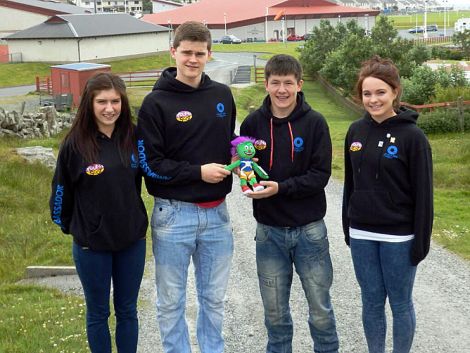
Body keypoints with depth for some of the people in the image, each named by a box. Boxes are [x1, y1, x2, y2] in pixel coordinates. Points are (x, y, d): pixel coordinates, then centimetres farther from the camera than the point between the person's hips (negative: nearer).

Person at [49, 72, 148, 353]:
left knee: (127, 310, 16)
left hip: (132, 240, 3)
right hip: (91, 245, -2)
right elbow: (62, 190, -2)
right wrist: (68, 225, 8)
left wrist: (133, 218, 11)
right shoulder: (75, 143, -13)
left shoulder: (134, 137, -5)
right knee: (98, 313, 13)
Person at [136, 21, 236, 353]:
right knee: (171, 301, 8)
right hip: (174, 214, -4)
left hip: (216, 213, 4)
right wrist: (198, 172, -17)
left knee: (214, 297, 15)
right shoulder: (156, 103, -7)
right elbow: (149, 163, -10)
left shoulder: (222, 95, 7)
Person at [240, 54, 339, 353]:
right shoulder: (253, 123, -1)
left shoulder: (315, 122, -7)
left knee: (321, 308, 10)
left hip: (309, 228, -2)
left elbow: (321, 175, -11)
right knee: (275, 311, 13)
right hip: (269, 230, 2)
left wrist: (280, 188, -22)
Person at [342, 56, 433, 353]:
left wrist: (421, 241, -11)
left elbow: (423, 194, -10)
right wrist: (348, 227, 13)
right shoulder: (356, 131, 3)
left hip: (398, 237, -4)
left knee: (400, 303, 9)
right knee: (372, 302, 14)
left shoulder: (412, 136, -12)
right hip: (361, 235, 4)